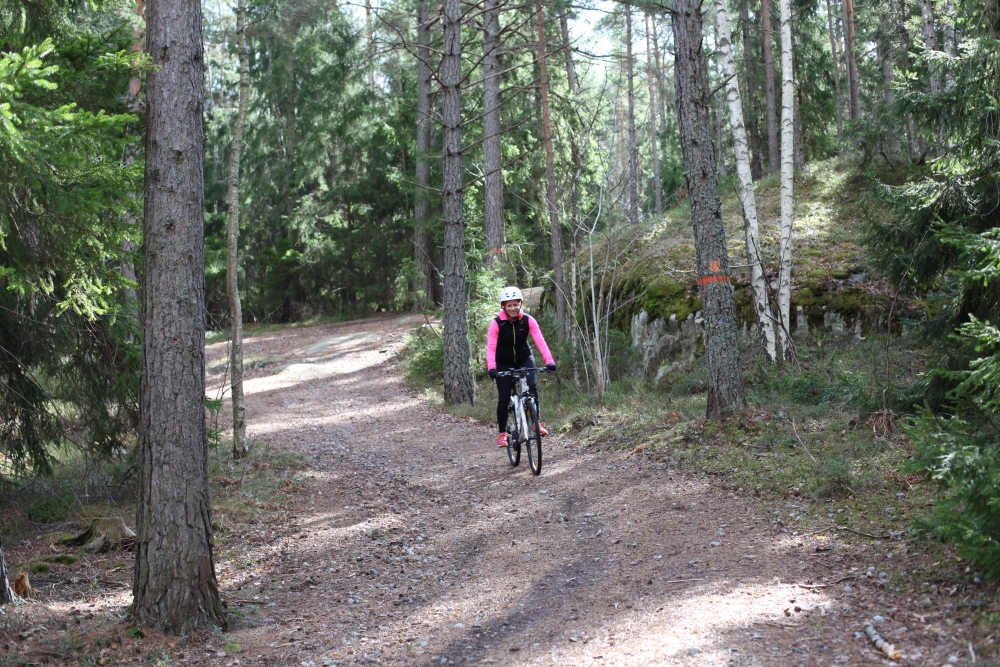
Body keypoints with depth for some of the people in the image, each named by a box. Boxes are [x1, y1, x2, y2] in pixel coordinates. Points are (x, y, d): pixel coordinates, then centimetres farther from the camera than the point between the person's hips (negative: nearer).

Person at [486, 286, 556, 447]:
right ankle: (502, 433, 12)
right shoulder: (497, 323, -21)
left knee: (532, 386, -24)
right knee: (503, 398, -3)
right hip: (504, 363, -1)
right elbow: (491, 347, -27)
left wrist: (549, 361, -37)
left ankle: (537, 422, -12)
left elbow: (540, 341, -24)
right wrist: (491, 368, -43)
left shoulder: (527, 320, -16)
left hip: (524, 358, 1)